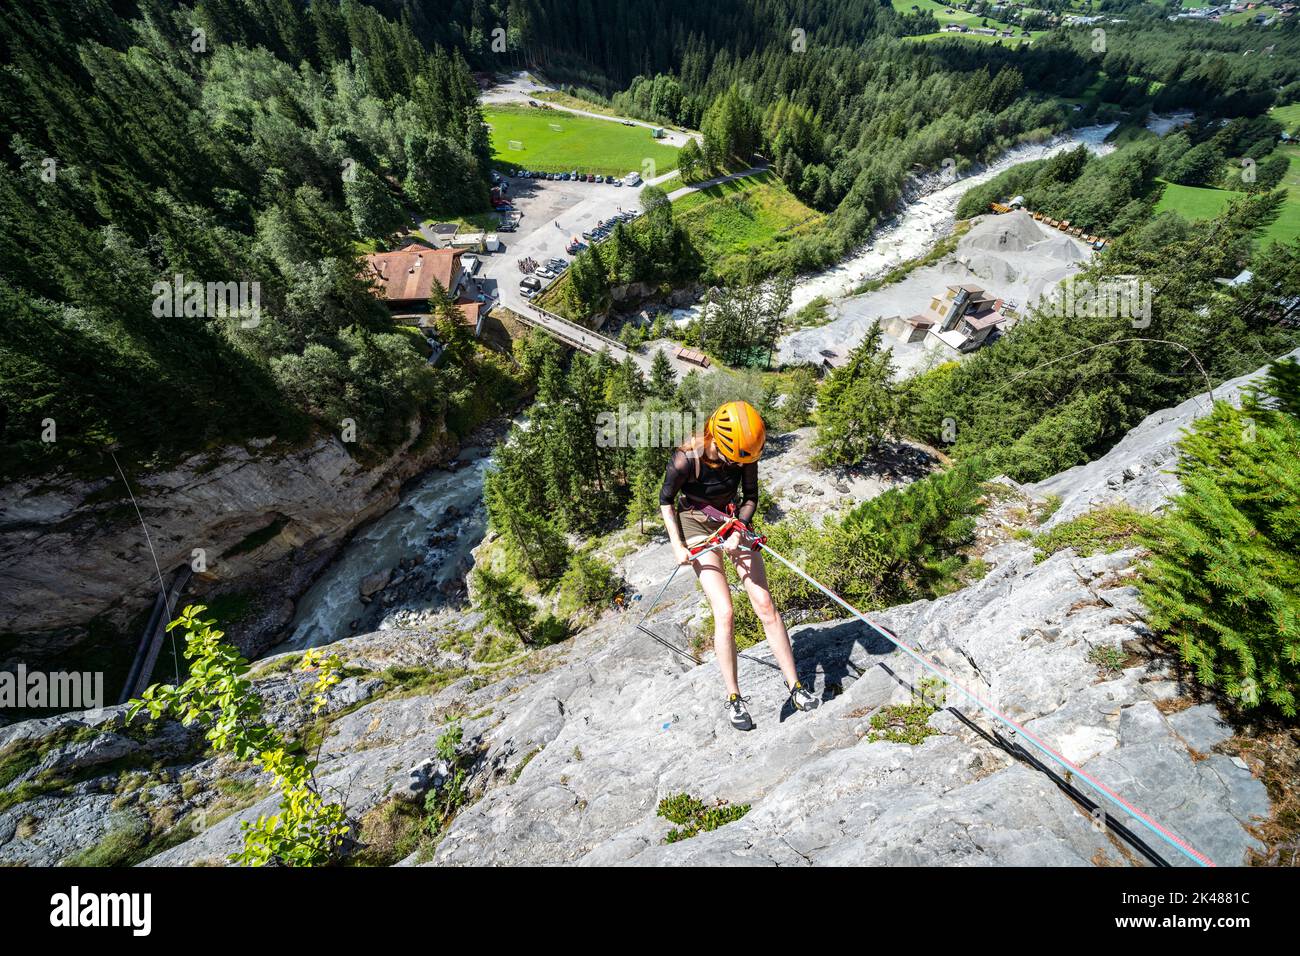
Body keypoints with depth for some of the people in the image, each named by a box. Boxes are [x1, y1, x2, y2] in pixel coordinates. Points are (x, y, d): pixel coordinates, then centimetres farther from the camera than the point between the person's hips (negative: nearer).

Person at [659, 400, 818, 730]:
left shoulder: (746, 453, -16)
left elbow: (751, 496, -1)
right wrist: (677, 545, -14)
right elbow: (666, 500, -10)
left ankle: (794, 684, 10)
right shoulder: (686, 459, -27)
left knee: (765, 605, -3)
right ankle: (734, 699, 5)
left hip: (734, 520, 4)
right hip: (697, 524, -3)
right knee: (724, 612, -12)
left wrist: (738, 532, -15)